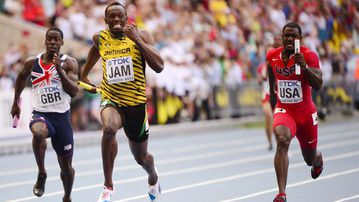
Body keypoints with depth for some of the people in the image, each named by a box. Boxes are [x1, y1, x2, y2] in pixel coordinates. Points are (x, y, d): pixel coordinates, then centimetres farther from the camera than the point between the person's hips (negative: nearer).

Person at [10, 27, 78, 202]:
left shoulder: (69, 63, -2)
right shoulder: (32, 62, 3)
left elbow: (73, 92, -12)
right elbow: (21, 78, 25)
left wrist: (59, 69, -21)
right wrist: (16, 103, 29)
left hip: (61, 116, 0)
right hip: (40, 113, 0)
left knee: (66, 165, 10)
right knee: (38, 132, -39)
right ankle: (41, 174, -20)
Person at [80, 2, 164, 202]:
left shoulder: (141, 35, -8)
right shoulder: (100, 38, 1)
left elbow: (159, 67, -19)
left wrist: (137, 40, -24)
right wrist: (84, 74, 35)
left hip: (136, 103, 0)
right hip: (111, 101, 0)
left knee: (141, 157, 15)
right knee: (109, 128, -36)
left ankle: (153, 177, 54)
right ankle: (108, 185, -23)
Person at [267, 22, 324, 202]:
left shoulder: (309, 56, -15)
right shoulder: (272, 56, -5)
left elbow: (318, 86, -26)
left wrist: (304, 66, -39)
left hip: (306, 112, 0)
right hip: (284, 110, 1)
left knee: (310, 158, 15)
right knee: (282, 140, -31)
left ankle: (318, 159, 59)